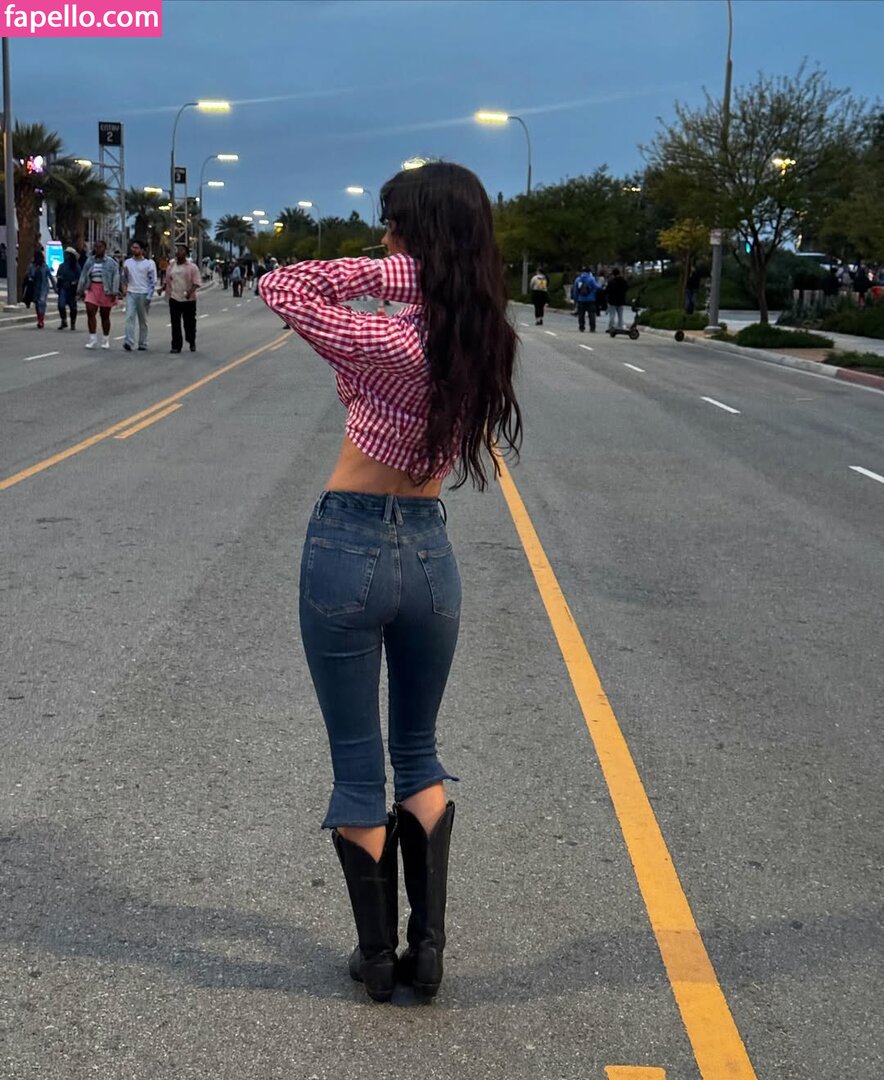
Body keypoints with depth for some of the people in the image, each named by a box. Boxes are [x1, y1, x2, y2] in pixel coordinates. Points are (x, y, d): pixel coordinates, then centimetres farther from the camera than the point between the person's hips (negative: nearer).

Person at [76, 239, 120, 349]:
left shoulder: (110, 262, -4)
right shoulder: (90, 261, 8)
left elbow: (115, 277, -8)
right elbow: (83, 276, 12)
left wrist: (114, 292, -16)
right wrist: (81, 290, 9)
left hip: (106, 291, -3)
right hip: (92, 289, 3)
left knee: (105, 316, 6)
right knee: (90, 313, -9)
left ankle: (106, 340, 18)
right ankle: (92, 339, -3)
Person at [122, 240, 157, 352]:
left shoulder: (149, 263, -2)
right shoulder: (127, 262, 10)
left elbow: (153, 281, -3)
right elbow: (125, 280, 15)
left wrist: (149, 297, -10)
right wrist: (125, 272, -7)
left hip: (143, 294, -2)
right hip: (131, 293, 2)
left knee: (143, 320, 6)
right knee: (130, 317, -12)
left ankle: (142, 344, 13)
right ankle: (129, 342, -20)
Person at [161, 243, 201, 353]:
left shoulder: (192, 267, -3)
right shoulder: (171, 267, 10)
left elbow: (197, 282, -8)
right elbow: (167, 281, 17)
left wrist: (190, 291, -25)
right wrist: (162, 288, -2)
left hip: (189, 300, -3)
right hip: (174, 299, 3)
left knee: (189, 323, 7)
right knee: (175, 324, -1)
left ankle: (192, 343, 29)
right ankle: (176, 346, 2)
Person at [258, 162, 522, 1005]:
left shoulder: (396, 341, -20)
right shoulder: (485, 338, 1)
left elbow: (277, 287, -16)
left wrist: (380, 273, -15)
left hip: (348, 547, -6)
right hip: (429, 551, 6)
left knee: (356, 768, 9)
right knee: (418, 754, 21)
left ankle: (378, 957, 20)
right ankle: (427, 946, 20)